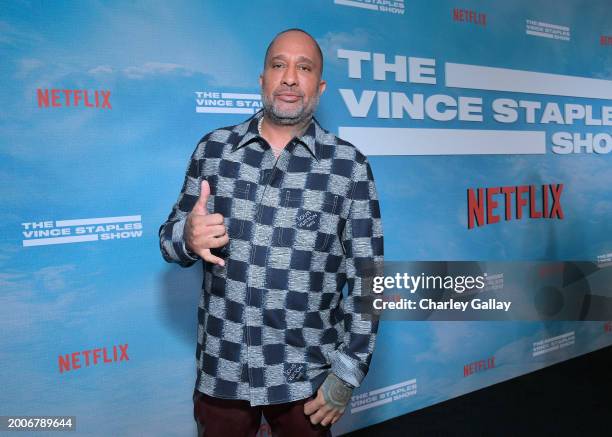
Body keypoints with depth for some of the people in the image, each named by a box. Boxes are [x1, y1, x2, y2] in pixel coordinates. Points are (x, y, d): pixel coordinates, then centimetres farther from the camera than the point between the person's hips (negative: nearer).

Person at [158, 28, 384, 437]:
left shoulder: (349, 164, -6)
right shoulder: (213, 147, 0)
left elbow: (366, 277, -5)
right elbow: (170, 238, 5)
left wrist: (349, 371, -7)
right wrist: (189, 237, -17)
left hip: (306, 377, -1)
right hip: (220, 372, 2)